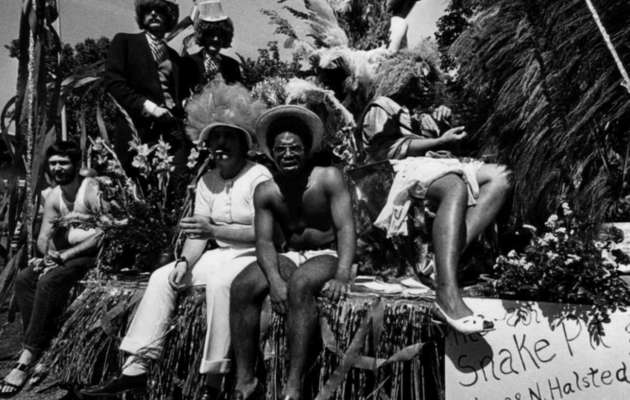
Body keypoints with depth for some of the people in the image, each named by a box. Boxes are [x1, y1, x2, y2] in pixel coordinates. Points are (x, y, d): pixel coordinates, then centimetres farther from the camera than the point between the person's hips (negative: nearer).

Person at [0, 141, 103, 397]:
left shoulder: (92, 190, -13)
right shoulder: (53, 197, 11)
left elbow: (105, 232, -21)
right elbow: (44, 236, 9)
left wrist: (66, 255, -22)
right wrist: (47, 255, -14)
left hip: (94, 254, -8)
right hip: (64, 254, 8)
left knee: (49, 282, -28)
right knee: (24, 279, -8)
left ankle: (28, 358, -23)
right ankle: (41, 350, -10)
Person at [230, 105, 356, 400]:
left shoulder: (328, 178, -10)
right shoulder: (266, 192, -1)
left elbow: (346, 228, -17)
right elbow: (264, 241, -7)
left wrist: (342, 277, -32)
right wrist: (274, 280, -28)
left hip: (325, 255, -3)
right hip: (287, 257, 4)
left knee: (299, 286, -36)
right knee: (241, 287, -23)